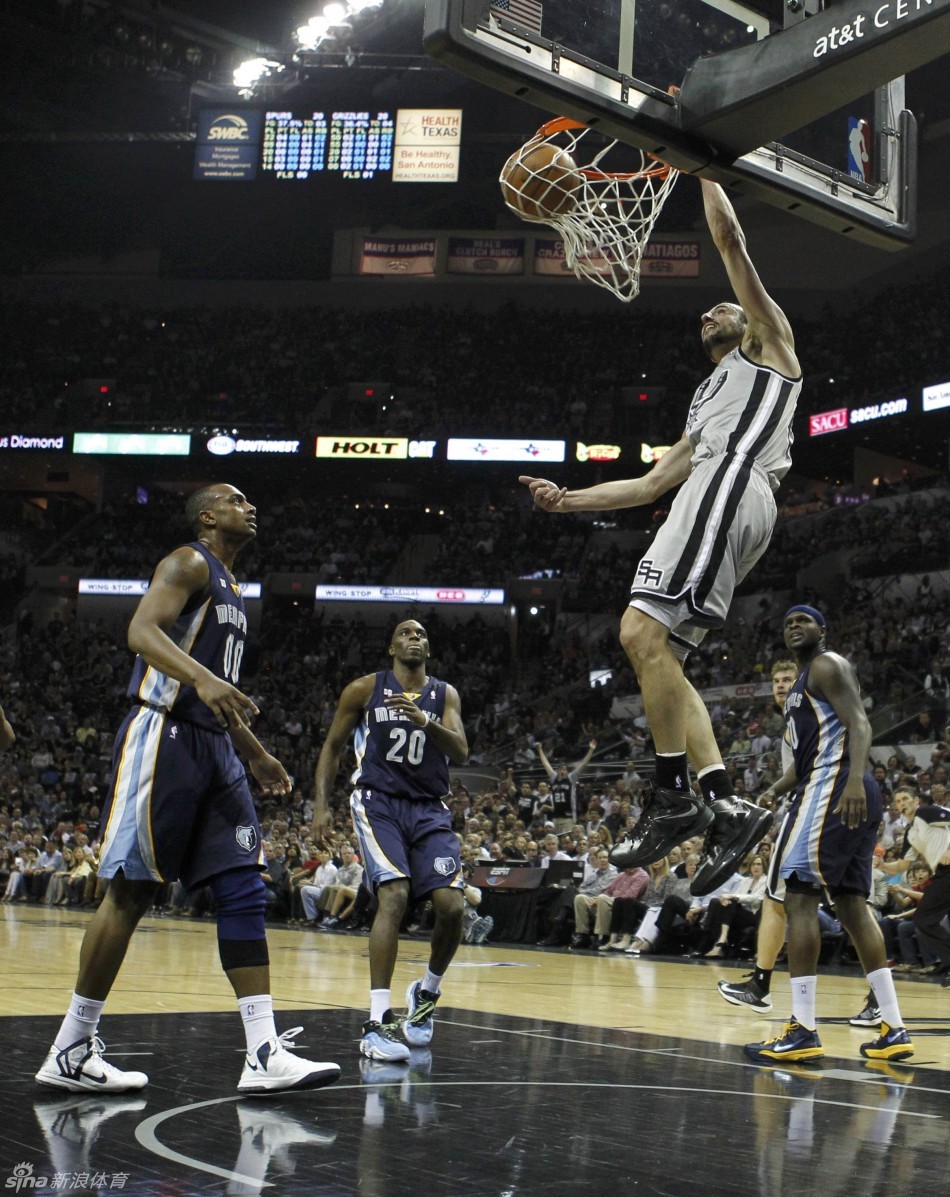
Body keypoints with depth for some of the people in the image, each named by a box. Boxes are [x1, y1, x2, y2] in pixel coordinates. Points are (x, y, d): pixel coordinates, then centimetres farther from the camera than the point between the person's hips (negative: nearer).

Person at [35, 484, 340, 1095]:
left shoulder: (229, 587, 24)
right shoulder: (188, 563, -3)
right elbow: (142, 630, -21)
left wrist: (256, 754, 31)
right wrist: (202, 678, -36)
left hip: (213, 747, 9)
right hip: (163, 737, -9)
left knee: (245, 893, 0)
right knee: (131, 892, -7)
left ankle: (265, 1054, -2)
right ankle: (70, 1052, 3)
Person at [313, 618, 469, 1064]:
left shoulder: (445, 694, 9)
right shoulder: (366, 689, 4)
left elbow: (460, 753, -5)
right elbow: (332, 746, 10)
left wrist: (423, 722, -23)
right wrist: (321, 805, -1)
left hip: (429, 808, 3)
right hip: (378, 802, -3)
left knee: (451, 904, -12)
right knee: (394, 896, -24)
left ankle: (427, 992, 18)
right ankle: (376, 1022, -25)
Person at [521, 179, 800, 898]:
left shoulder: (770, 341, 19)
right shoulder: (706, 407, 39)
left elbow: (730, 239, 11)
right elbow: (649, 485, 36)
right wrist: (570, 499, 29)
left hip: (732, 483, -9)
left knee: (643, 632, -22)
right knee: (656, 653, -2)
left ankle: (675, 795, -24)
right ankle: (726, 805, -11)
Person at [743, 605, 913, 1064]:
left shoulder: (827, 666, -3)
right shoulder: (801, 683, 26)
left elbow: (860, 725, -18)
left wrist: (854, 779, -33)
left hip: (834, 786, -10)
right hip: (831, 789, 10)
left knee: (799, 897, -11)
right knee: (851, 904, 9)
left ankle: (803, 1031, -13)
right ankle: (894, 1029, 8)